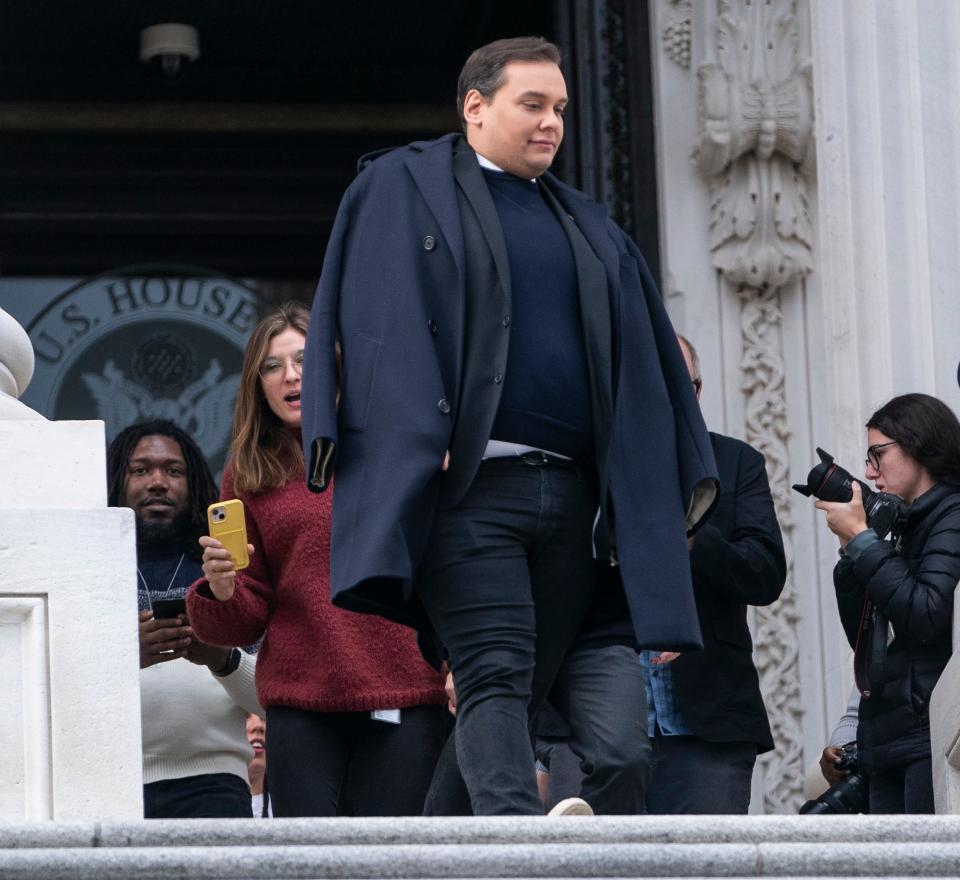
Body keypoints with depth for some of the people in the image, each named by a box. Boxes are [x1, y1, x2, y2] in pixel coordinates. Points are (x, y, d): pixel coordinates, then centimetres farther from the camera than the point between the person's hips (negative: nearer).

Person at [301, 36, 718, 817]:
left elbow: (639, 363, 21)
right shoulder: (403, 189, 7)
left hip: (568, 489, 6)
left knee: (530, 685, 4)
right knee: (496, 672, -19)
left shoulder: (584, 226, 24)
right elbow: (387, 320, -5)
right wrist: (422, 444, -17)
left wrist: (683, 477, 10)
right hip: (470, 485, -6)